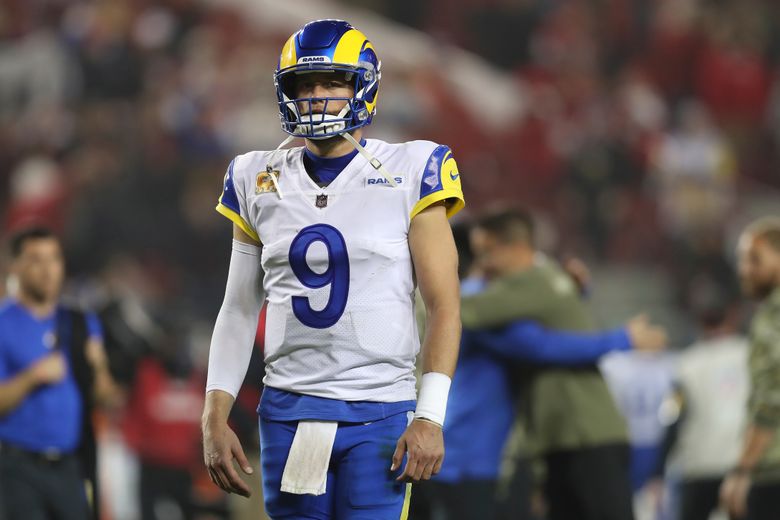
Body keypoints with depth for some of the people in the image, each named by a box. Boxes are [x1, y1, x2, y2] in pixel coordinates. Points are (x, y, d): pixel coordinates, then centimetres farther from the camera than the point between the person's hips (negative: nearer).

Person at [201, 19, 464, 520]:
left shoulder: (409, 174, -2)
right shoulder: (260, 182, 9)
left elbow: (444, 305, -4)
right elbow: (239, 310, 15)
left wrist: (430, 417, -13)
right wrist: (215, 416, 6)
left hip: (379, 415, -3)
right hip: (289, 412, 3)